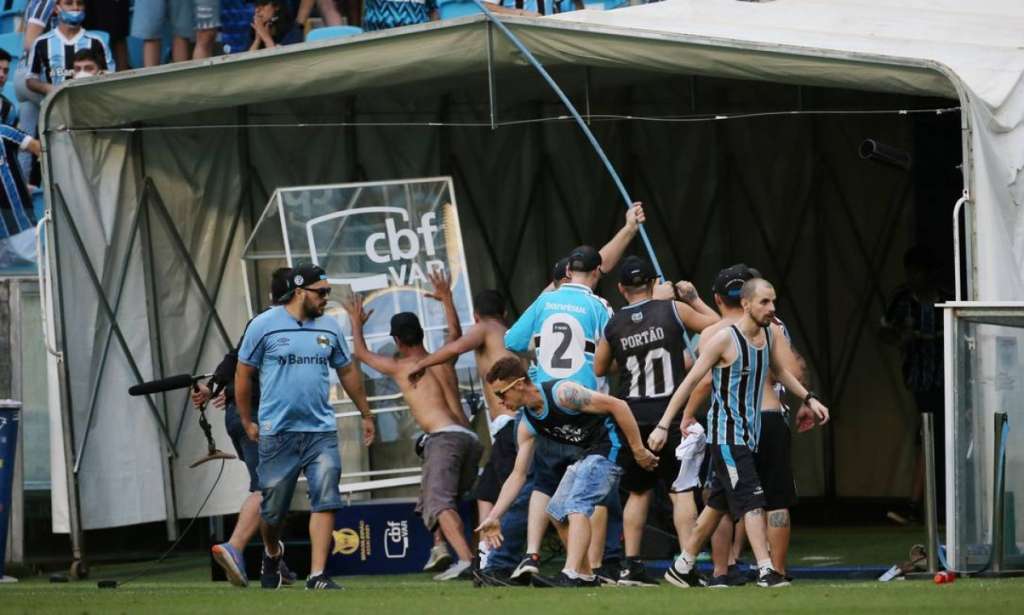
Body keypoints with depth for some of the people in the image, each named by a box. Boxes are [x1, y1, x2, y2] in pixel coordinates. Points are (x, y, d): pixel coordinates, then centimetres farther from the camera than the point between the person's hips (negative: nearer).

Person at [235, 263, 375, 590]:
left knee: (325, 500, -12)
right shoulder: (264, 325, -4)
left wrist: (366, 414, 21)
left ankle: (317, 576, -12)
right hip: (277, 432, -2)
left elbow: (348, 371, 19)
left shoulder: (329, 327, 7)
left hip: (321, 431, 2)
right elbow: (243, 374, 3)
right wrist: (247, 422, 4)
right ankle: (272, 554, 38)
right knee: (273, 507, 7)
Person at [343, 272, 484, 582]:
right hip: (470, 437, 7)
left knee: (440, 501, -19)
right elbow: (455, 333, 46)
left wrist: (357, 323, 45)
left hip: (444, 437, -7)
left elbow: (361, 353, 28)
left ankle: (465, 559, -37)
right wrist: (446, 298, 57)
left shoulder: (399, 367, 10)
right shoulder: (444, 360, 22)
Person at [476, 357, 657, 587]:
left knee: (576, 507, -23)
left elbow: (618, 405, -20)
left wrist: (639, 450, -18)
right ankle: (586, 577, 21)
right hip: (588, 453, 10)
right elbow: (518, 475, 10)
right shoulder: (527, 426, 4)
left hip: (611, 446, -10)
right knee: (558, 512, 12)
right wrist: (494, 516, 4)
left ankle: (570, 576, -33)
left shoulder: (562, 393, -22)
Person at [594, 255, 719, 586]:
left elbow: (599, 369, 16)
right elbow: (716, 325, 7)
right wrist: (694, 298, 18)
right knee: (682, 490, -2)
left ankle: (631, 566, 13)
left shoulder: (614, 325, 3)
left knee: (639, 492, 15)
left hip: (633, 418, 3)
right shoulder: (673, 310, -5)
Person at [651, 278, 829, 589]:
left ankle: (682, 568, 24)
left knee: (718, 504, 14)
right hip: (726, 433, -8)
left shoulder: (768, 335, 7)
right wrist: (664, 426, -15)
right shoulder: (725, 339, -16)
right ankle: (765, 571, -19)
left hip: (748, 434, 8)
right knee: (752, 500, -16)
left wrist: (809, 399, 20)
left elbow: (779, 371, 28)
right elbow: (690, 382, -13)